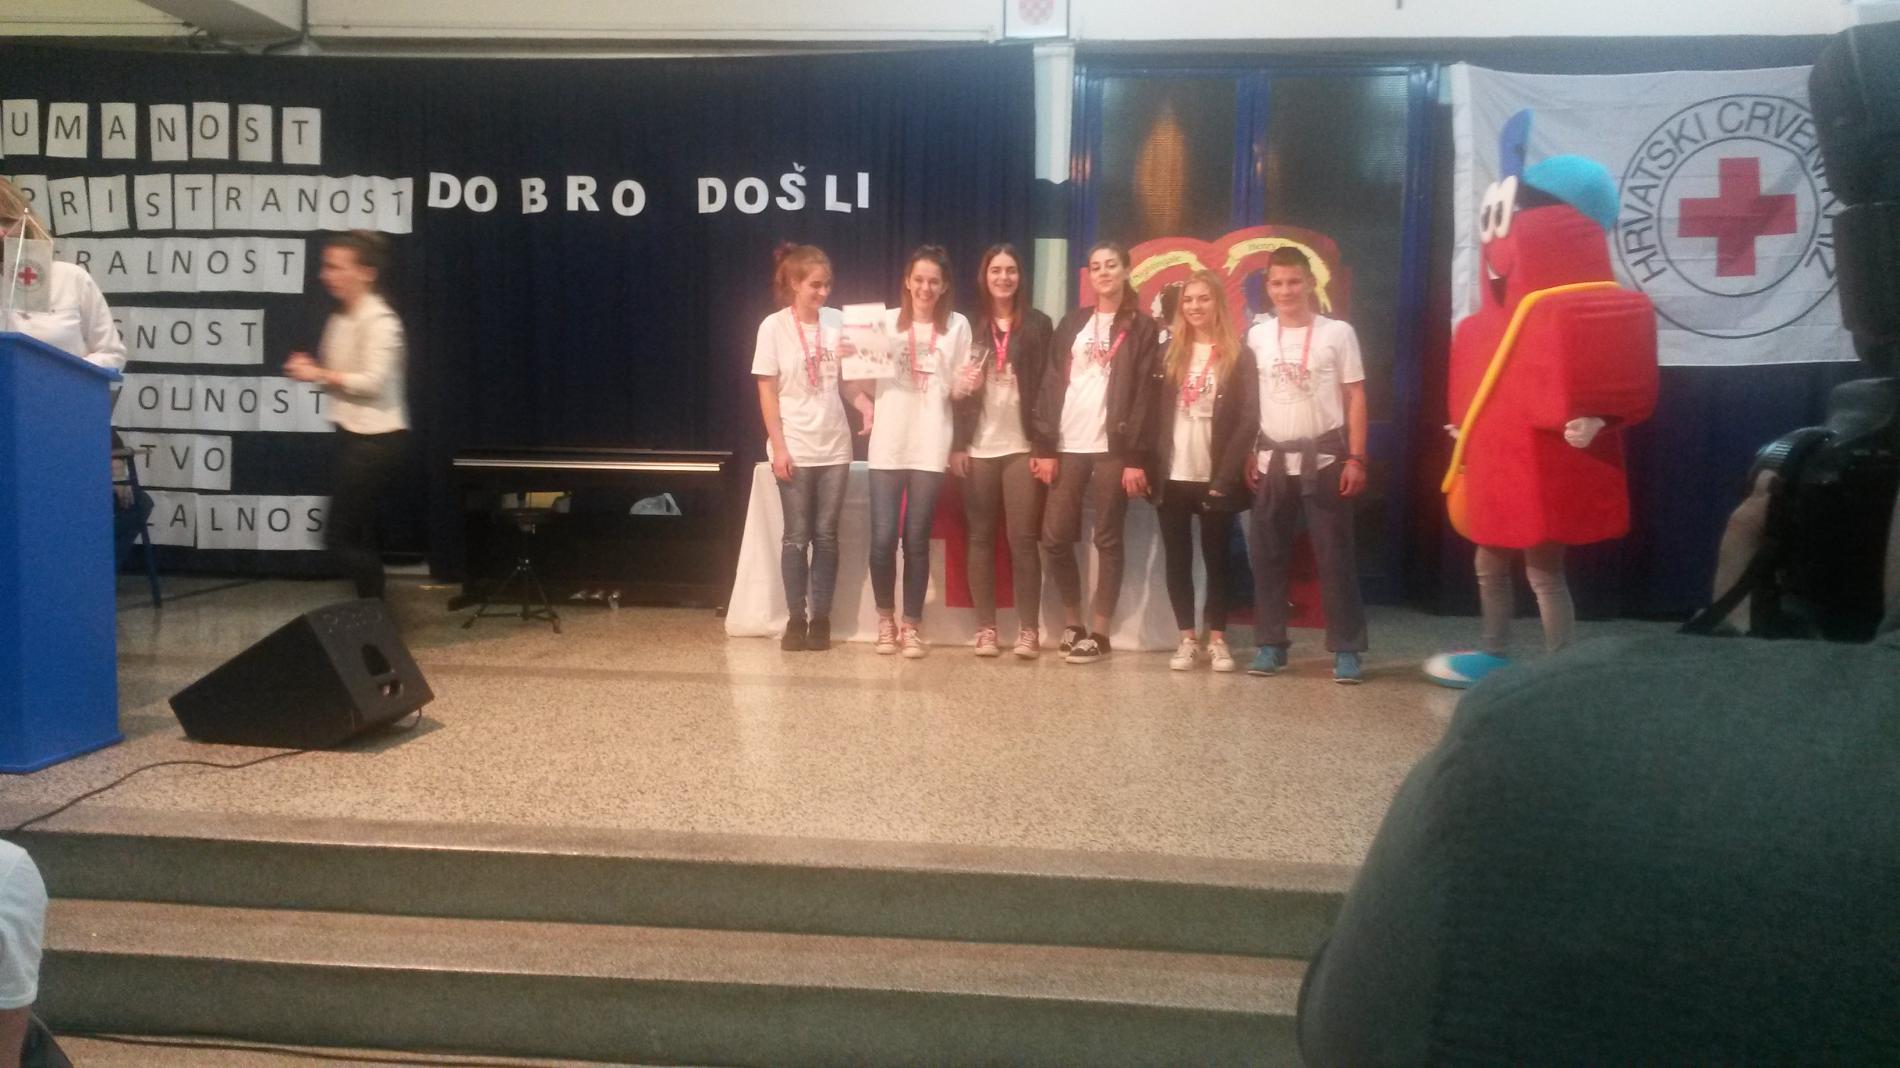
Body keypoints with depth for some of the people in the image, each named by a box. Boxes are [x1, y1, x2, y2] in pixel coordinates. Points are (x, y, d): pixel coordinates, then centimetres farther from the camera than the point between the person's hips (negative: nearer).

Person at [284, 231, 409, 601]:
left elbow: (372, 382, -23)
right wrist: (309, 367, -2)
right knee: (357, 536, 13)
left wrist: (318, 374, -15)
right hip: (355, 436, 9)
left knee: (339, 536, -6)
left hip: (378, 441, -9)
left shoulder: (380, 320, -15)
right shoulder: (341, 317, 12)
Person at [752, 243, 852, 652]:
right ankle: (796, 618, 12)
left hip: (834, 447, 3)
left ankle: (821, 618, 14)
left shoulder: (837, 322, 2)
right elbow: (767, 391, -5)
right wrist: (779, 447, -10)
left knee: (826, 535, 6)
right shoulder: (774, 326, -5)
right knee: (797, 536, 3)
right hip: (795, 449, -2)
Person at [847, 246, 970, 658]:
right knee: (883, 538, -4)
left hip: (930, 447, 0)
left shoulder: (957, 326, 7)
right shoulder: (886, 322, 7)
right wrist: (865, 405, -10)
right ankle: (886, 619, 16)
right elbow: (863, 379, 10)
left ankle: (912, 625, 13)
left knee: (917, 540, 1)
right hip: (888, 446, 0)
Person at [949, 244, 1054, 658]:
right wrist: (957, 444, -1)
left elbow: (1049, 386, 1)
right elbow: (956, 386, 7)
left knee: (1023, 538, -3)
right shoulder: (970, 325, 8)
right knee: (981, 537, 4)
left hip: (1023, 446, -1)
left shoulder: (1038, 325, 6)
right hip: (979, 447, 2)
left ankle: (1029, 629, 2)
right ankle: (985, 628, 10)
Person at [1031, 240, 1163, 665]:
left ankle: (1098, 632, 8)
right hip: (1068, 445, 3)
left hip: (1114, 447, -3)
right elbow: (1051, 384, 7)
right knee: (1055, 537, 0)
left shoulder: (1142, 328, 5)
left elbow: (1144, 395, -3)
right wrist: (1044, 447, -1)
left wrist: (1137, 457, -11)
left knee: (1108, 540, 1)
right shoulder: (1072, 323, 14)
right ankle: (1072, 621, 17)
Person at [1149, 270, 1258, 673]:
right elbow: (1155, 413, 6)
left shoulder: (1239, 356, 0)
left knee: (1216, 558, 7)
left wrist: (1226, 475, -15)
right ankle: (1187, 639, 15)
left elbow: (1249, 419, -7)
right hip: (1172, 477, 3)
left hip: (1215, 478, -3)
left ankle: (1217, 640, 16)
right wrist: (1152, 467, -4)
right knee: (1177, 559, 6)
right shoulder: (1169, 353, 9)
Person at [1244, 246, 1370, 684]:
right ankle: (1271, 645, 15)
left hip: (1324, 458, -3)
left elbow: (1355, 398, -1)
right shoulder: (1257, 336, 6)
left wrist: (1355, 458, -8)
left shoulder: (1338, 333, -2)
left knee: (1334, 555, -1)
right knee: (1268, 555, 6)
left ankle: (1346, 649, 5)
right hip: (1273, 460, 3)